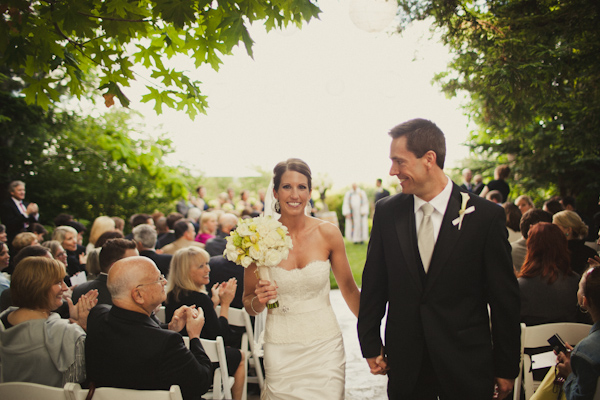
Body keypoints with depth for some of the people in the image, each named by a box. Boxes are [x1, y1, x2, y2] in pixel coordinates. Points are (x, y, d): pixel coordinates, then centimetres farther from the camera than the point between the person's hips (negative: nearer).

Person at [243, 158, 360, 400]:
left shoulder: (328, 233, -5)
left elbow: (349, 290, 7)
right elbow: (249, 305, 5)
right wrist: (259, 300, -17)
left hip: (325, 346, 1)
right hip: (281, 350, 0)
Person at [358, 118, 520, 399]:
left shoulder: (486, 216, -10)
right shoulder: (386, 212, -1)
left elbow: (504, 298, -5)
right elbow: (374, 284, 6)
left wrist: (506, 368, -1)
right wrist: (370, 344, 6)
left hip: (466, 365, -2)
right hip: (404, 364, 2)